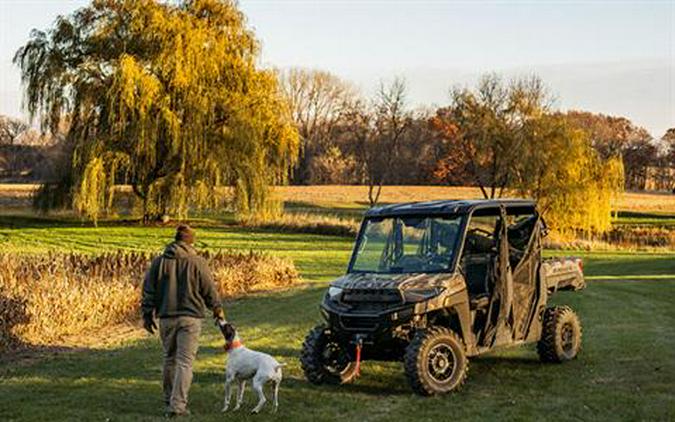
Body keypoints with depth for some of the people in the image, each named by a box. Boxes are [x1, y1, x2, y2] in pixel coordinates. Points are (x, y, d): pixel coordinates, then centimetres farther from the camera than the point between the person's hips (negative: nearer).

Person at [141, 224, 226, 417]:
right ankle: (177, 405, -10)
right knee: (185, 362, -3)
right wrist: (218, 311, 16)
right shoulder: (198, 262, -5)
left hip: (166, 317, 3)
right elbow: (210, 291, 1)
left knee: (169, 359, 18)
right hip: (190, 318, -3)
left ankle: (170, 399, 30)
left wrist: (147, 315, 14)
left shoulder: (159, 262, 3)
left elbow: (148, 291, 5)